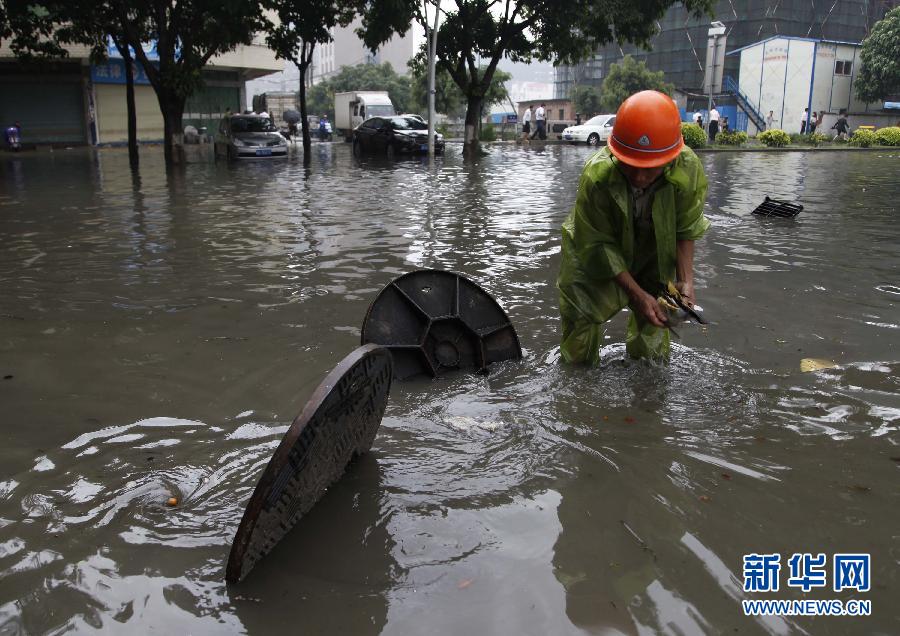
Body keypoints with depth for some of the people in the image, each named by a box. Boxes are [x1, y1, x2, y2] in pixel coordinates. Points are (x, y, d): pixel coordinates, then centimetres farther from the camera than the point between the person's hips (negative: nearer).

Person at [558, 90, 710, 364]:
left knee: (655, 318, 12)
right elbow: (598, 247, -27)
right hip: (597, 254, -2)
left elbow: (685, 230, -14)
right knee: (582, 314, 0)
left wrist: (685, 280, -25)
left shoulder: (688, 169, -31)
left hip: (653, 252, 3)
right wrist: (637, 294, -31)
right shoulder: (596, 177, -38)